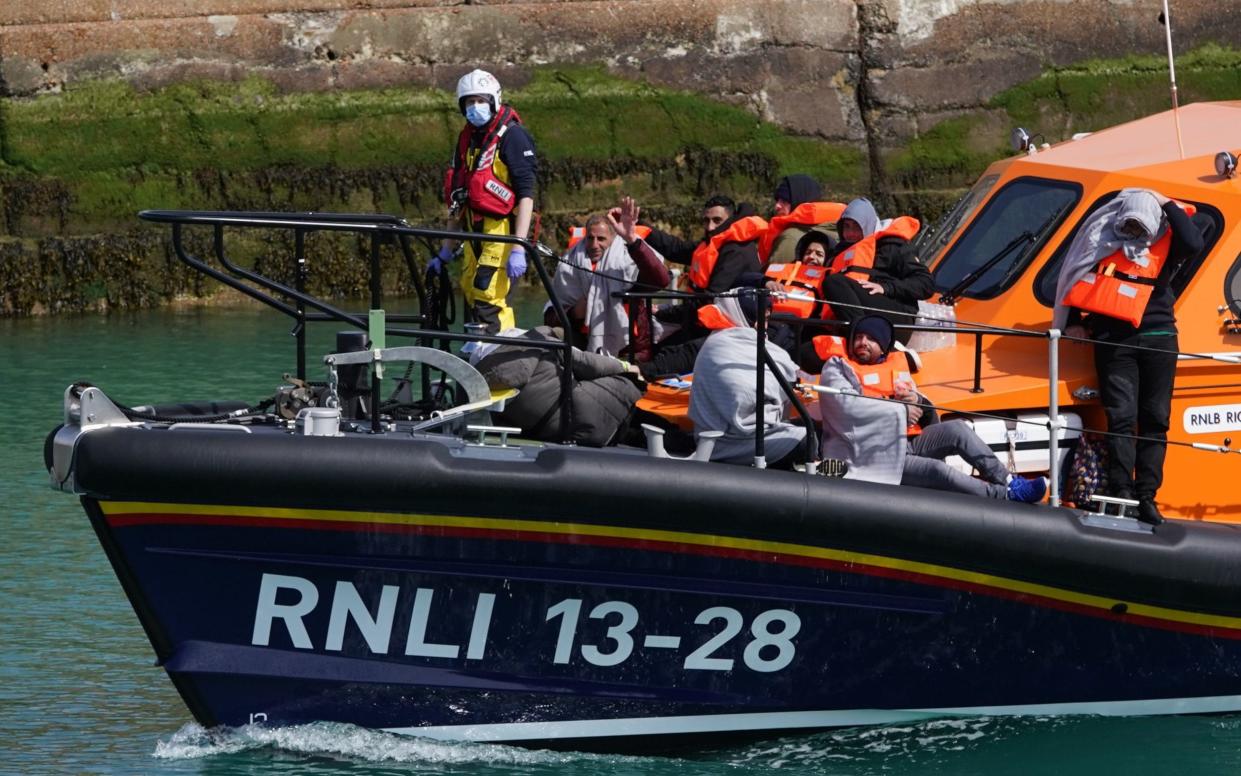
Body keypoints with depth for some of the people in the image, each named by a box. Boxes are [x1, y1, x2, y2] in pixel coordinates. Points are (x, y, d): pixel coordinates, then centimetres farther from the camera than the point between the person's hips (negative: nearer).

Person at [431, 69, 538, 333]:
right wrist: (446, 252, 21)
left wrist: (519, 249, -21)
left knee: (488, 298, -20)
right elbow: (458, 201, 22)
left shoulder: (511, 135, -6)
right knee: (471, 296, 4)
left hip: (503, 229, -8)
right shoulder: (467, 138, 17)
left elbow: (526, 194, -13)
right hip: (475, 233, 8)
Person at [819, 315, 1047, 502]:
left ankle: (1007, 480, -17)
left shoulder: (896, 367, 20)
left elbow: (921, 411, 23)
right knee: (937, 470, -26)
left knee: (955, 429, -14)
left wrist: (916, 401, -5)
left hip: (908, 442, 7)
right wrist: (901, 410, -13)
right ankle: (1005, 495, -26)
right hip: (877, 456, -7)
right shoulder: (837, 368, 1)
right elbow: (846, 404, -18)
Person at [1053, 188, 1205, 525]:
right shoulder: (1102, 239, 6)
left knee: (1154, 420, 2)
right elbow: (1076, 278, 15)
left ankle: (1146, 497, 5)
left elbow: (1193, 244, -15)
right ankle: (1121, 494, -9)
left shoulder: (1164, 242, 6)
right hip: (1113, 341, -1)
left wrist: (1169, 207, -7)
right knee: (1122, 417, -8)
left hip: (1157, 339, 1)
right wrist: (1073, 322, 9)